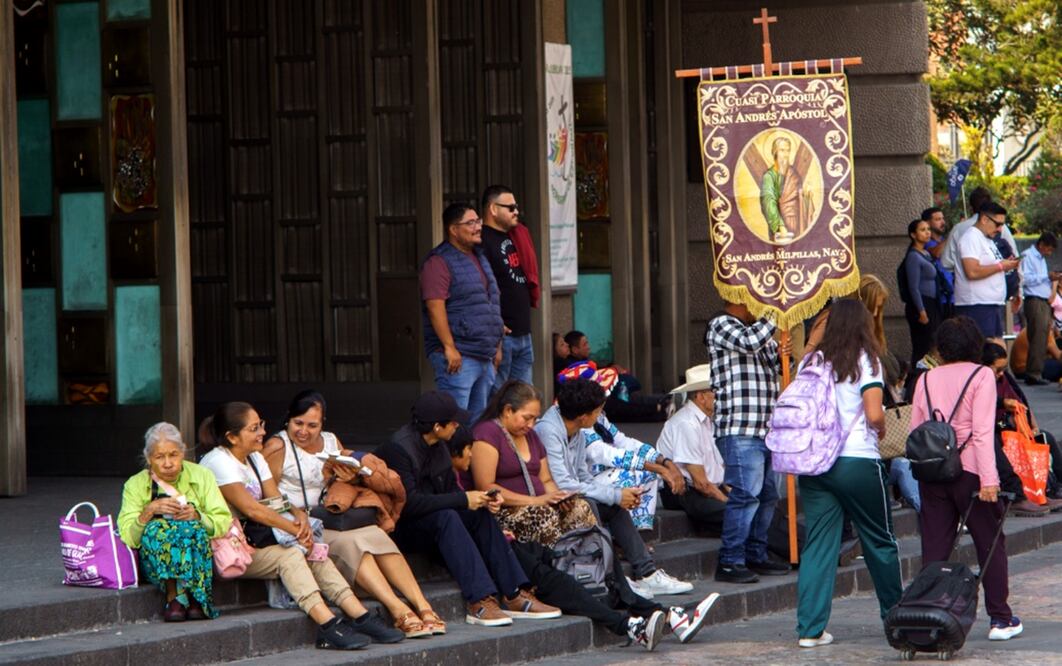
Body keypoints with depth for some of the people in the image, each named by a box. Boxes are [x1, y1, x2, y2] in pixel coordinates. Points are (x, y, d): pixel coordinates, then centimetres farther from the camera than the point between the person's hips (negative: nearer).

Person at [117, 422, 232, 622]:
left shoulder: (201, 476, 5)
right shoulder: (135, 485, 3)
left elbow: (224, 523, -2)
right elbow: (127, 537, -8)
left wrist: (197, 516, -20)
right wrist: (150, 510, -22)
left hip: (198, 555, 0)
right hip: (153, 561, 0)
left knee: (191, 528, -32)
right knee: (156, 529, -32)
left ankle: (175, 597, -29)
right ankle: (190, 598, -33)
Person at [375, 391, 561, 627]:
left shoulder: (438, 447, 9)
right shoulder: (398, 449, -20)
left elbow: (451, 490, 11)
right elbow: (410, 503, -28)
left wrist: (482, 500, -9)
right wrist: (463, 500, -25)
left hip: (432, 523, 8)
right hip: (399, 526, -8)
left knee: (482, 514, -13)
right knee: (446, 517, -33)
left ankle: (515, 595, -18)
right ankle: (479, 601, -39)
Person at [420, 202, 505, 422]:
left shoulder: (479, 258, 20)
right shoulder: (439, 262, -9)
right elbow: (435, 307, -18)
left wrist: (497, 346, 22)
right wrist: (449, 347, -23)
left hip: (485, 358, 9)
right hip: (459, 356, -9)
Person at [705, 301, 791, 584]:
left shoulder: (761, 329, 23)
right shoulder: (721, 325, -3)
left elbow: (777, 366, 28)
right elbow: (748, 341, -22)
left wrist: (782, 355, 5)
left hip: (767, 429, 9)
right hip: (739, 429, -9)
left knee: (767, 495, 11)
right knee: (745, 494, -13)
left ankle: (756, 556, 20)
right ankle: (730, 562, -11)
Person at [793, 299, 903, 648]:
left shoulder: (814, 361, 5)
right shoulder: (865, 362, -6)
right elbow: (874, 414, -15)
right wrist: (882, 427, 8)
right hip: (857, 461, -3)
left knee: (817, 543, 3)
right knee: (880, 541, 13)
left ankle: (810, 628, -5)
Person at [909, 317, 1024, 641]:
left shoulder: (926, 379, 10)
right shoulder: (981, 375, -3)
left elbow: (915, 429, 7)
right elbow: (982, 430, -12)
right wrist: (989, 477, -15)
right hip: (968, 468, -4)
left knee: (934, 546, 6)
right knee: (991, 543, 7)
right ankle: (1000, 619, 8)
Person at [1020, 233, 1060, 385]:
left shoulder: (1041, 259, 24)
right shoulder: (1027, 256, -5)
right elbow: (1025, 278, -16)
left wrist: (1051, 279, 9)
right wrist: (1046, 277, -15)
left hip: (1044, 302, 9)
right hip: (1034, 302, -9)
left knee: (1042, 339, 6)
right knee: (1038, 338, -13)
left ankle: (1034, 374, 8)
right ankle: (1034, 374, -14)